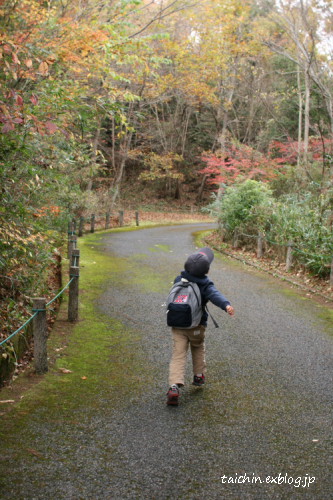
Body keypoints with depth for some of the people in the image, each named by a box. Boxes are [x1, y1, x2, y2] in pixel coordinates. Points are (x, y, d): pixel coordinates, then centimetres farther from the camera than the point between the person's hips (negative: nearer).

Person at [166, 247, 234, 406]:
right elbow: (215, 294, -36)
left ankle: (174, 386, -19)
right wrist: (226, 305, -51)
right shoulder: (205, 285, -16)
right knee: (198, 350, 27)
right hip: (196, 326, -1)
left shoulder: (179, 279, -3)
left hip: (177, 325, 2)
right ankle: (198, 376, 38)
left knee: (178, 355, -4)